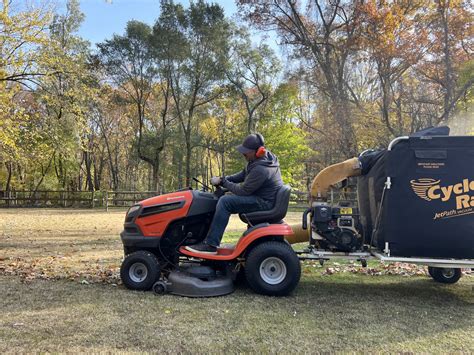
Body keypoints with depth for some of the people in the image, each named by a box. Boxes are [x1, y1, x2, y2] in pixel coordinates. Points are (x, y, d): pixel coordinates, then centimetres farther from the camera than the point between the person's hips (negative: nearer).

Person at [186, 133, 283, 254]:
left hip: (264, 203, -11)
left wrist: (223, 182, -10)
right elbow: (243, 175, 16)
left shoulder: (261, 169, -26)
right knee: (228, 198, 12)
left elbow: (243, 191, -21)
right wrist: (224, 179, 2)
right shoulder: (259, 160, 6)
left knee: (225, 202, -21)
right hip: (261, 197, 11)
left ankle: (210, 245, -18)